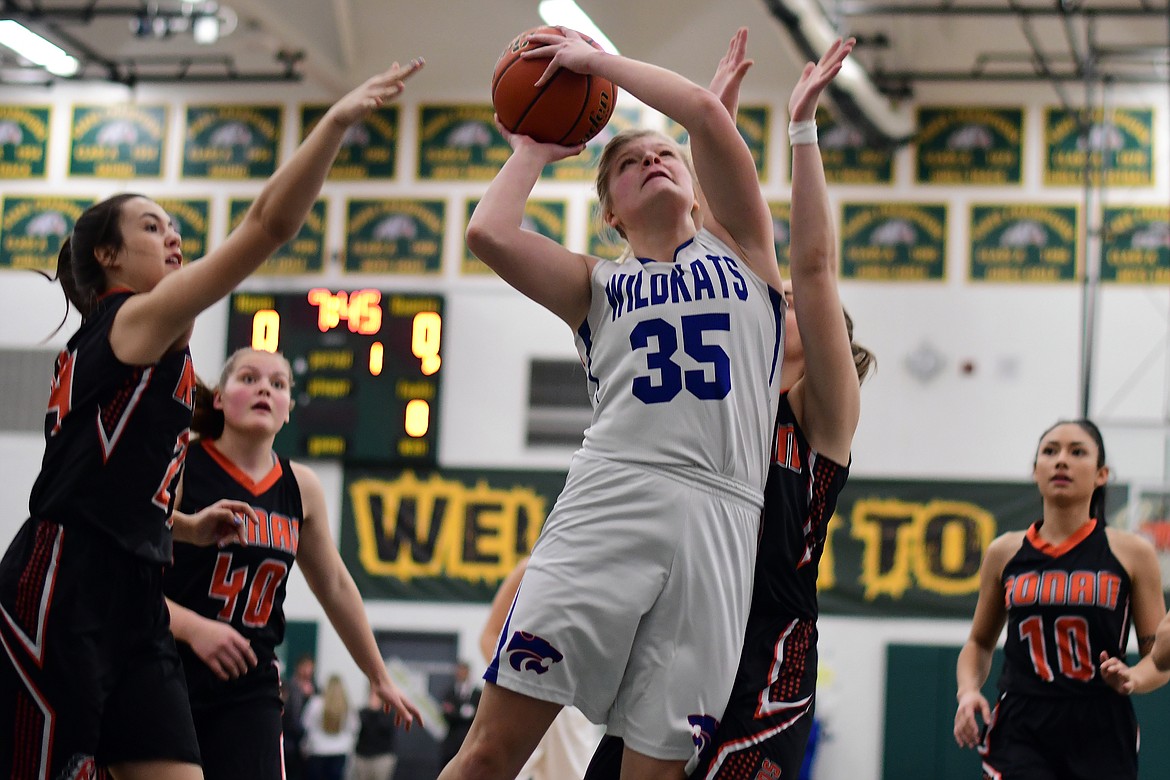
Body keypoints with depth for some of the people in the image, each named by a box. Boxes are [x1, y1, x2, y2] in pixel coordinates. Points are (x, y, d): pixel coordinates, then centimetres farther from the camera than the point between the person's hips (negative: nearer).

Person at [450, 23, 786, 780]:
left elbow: (707, 114, 5)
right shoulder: (600, 286, 21)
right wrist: (533, 150, 21)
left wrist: (595, 59, 15)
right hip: (610, 500, 0)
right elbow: (488, 234, 3)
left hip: (720, 520, 0)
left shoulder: (740, 246, 20)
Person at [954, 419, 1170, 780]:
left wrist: (1133, 678, -17)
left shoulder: (1132, 553, 3)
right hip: (1020, 733, 0)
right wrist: (968, 690, -1)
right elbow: (979, 643, 19)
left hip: (1101, 737, 1)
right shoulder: (1005, 553, 7)